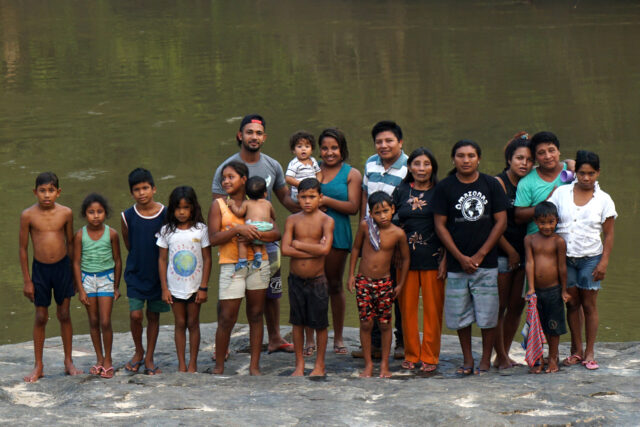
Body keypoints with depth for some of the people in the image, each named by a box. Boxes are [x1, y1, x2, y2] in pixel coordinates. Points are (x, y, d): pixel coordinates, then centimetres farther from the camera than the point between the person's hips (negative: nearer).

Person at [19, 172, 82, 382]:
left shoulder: (65, 213, -5)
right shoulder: (28, 215, -9)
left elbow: (70, 243, 7)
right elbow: (23, 248, -2)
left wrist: (74, 273, 10)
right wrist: (27, 281, -2)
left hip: (62, 267, 1)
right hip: (40, 268, -1)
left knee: (64, 315, 8)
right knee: (41, 317, 5)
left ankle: (68, 362, 21)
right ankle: (38, 366, 16)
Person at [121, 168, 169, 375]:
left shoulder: (165, 214, -7)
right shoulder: (128, 216, -5)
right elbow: (128, 245, 9)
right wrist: (140, 260, 8)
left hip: (158, 273, 0)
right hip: (135, 273, 0)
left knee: (153, 315, 8)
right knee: (135, 314, -8)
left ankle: (149, 358, 20)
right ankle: (138, 352, 16)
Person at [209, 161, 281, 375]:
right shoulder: (218, 205, 2)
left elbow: (276, 233, 0)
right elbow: (213, 238, -8)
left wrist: (254, 235, -18)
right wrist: (238, 229, -20)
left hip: (258, 263, 2)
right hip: (231, 265, -2)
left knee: (256, 315, 6)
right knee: (227, 319, -5)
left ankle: (254, 366, 12)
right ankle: (219, 366, 8)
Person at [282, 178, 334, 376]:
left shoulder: (326, 221, -7)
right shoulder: (292, 220, 0)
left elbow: (325, 249, -22)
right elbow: (285, 249, -11)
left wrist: (298, 244, -13)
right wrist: (314, 250, -16)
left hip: (317, 280, -2)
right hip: (296, 279, 3)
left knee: (320, 323, 5)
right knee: (298, 322, 11)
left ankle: (319, 365, 19)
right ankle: (299, 364, 21)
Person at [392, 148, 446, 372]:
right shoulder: (401, 192, 7)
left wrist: (445, 259, -5)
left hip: (433, 259, -2)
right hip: (406, 258, 2)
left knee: (432, 308, 0)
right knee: (407, 307, 4)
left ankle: (429, 356, 9)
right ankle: (411, 355, 15)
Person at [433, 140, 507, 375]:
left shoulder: (491, 185, 2)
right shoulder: (444, 187, 1)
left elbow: (501, 221, 0)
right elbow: (440, 225, 0)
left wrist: (480, 255, -6)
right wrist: (460, 257, -8)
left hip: (486, 262, -1)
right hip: (457, 263, 1)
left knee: (487, 313, 0)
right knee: (460, 314, 5)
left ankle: (486, 360, 13)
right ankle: (467, 360, 18)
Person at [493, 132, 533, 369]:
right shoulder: (499, 183, -8)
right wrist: (511, 252, -9)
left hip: (524, 254, 6)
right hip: (502, 254, -6)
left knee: (517, 306, 7)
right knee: (499, 306, -3)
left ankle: (504, 354, 17)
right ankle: (501, 357, 4)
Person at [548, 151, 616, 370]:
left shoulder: (603, 200, 0)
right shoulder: (561, 193, 1)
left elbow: (609, 234, 1)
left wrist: (604, 261, -7)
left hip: (591, 257, -1)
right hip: (565, 257, 1)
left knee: (589, 304, 1)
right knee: (572, 303, 5)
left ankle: (589, 353, 9)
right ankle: (576, 350, 15)